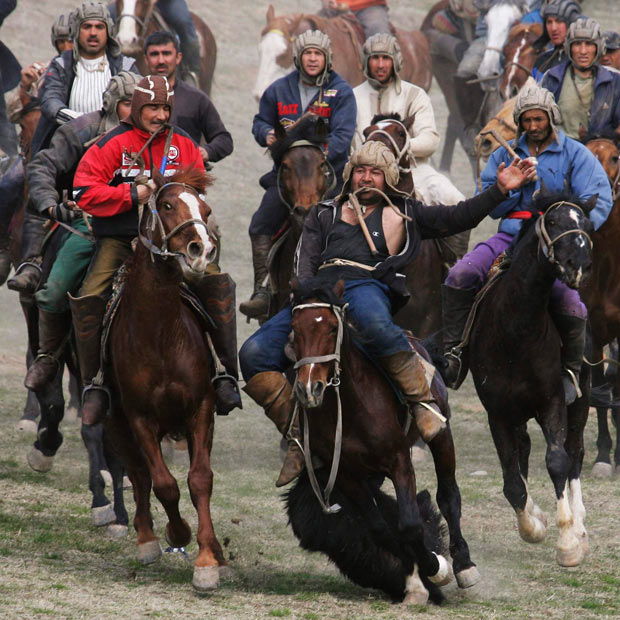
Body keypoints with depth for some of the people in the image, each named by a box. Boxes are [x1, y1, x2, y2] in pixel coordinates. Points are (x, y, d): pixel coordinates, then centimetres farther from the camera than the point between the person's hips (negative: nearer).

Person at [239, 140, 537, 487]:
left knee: (373, 322, -44)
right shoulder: (325, 214, 32)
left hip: (368, 286, -3)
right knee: (254, 354, -21)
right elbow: (305, 262, 18)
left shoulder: (403, 214, 27)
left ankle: (424, 402, -32)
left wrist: (500, 191, 6)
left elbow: (457, 219, 19)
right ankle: (298, 436, -14)